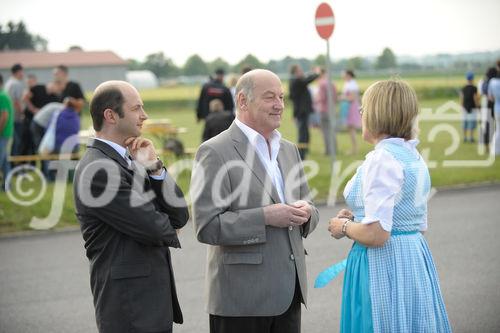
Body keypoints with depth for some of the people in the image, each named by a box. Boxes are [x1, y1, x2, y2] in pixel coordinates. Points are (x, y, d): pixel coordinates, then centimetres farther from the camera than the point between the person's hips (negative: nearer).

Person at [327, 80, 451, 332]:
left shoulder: (383, 159, -18)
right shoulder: (414, 157, 10)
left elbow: (376, 234, -24)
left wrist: (345, 227, -5)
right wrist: (358, 218, 15)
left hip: (383, 264, -9)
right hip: (415, 261, 9)